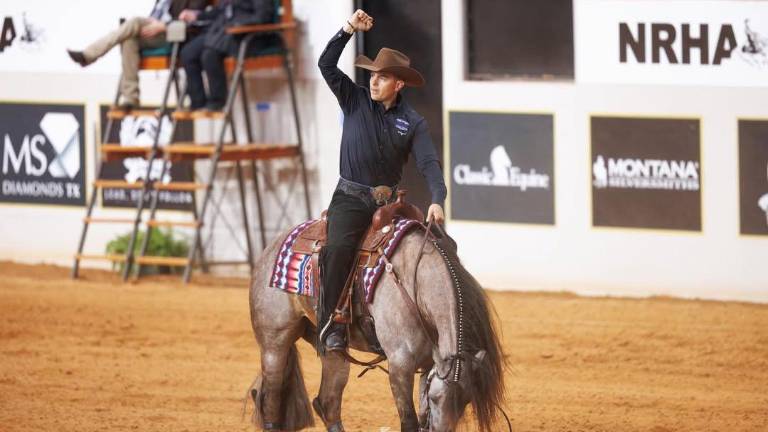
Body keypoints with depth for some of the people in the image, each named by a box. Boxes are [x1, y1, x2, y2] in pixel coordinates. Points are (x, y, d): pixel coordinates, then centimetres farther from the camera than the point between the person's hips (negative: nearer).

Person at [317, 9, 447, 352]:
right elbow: (326, 65, -4)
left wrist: (437, 201, -24)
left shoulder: (413, 123, 3)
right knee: (339, 247, -29)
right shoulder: (355, 100, 4)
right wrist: (348, 30, -14)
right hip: (350, 197, -2)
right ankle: (330, 327, -30)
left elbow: (429, 164, -6)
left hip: (389, 200, 2)